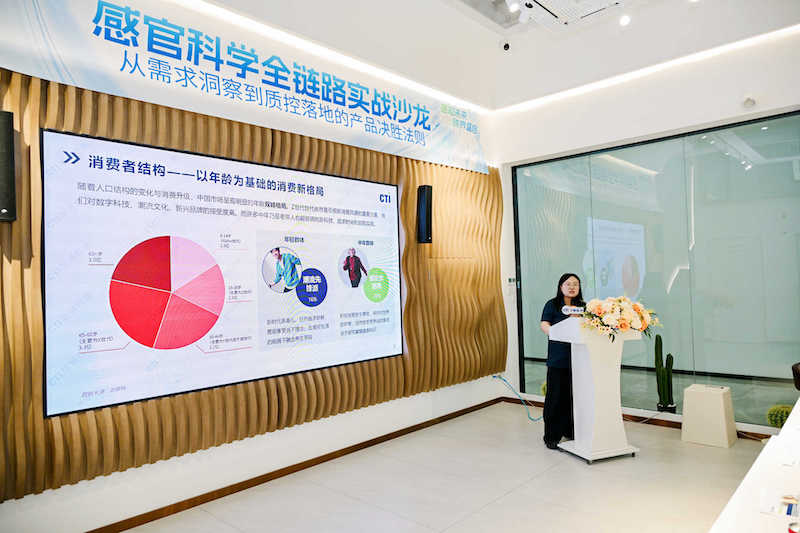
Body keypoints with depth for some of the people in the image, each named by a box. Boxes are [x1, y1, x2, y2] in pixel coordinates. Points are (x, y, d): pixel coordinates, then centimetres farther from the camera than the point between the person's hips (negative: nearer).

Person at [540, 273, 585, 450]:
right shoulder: (552, 305, 1)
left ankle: (570, 430, 24)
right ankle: (551, 436, 7)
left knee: (574, 395, 8)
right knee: (555, 396, -1)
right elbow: (544, 325, -10)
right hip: (558, 357, -4)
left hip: (577, 357, 4)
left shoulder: (583, 306, 14)